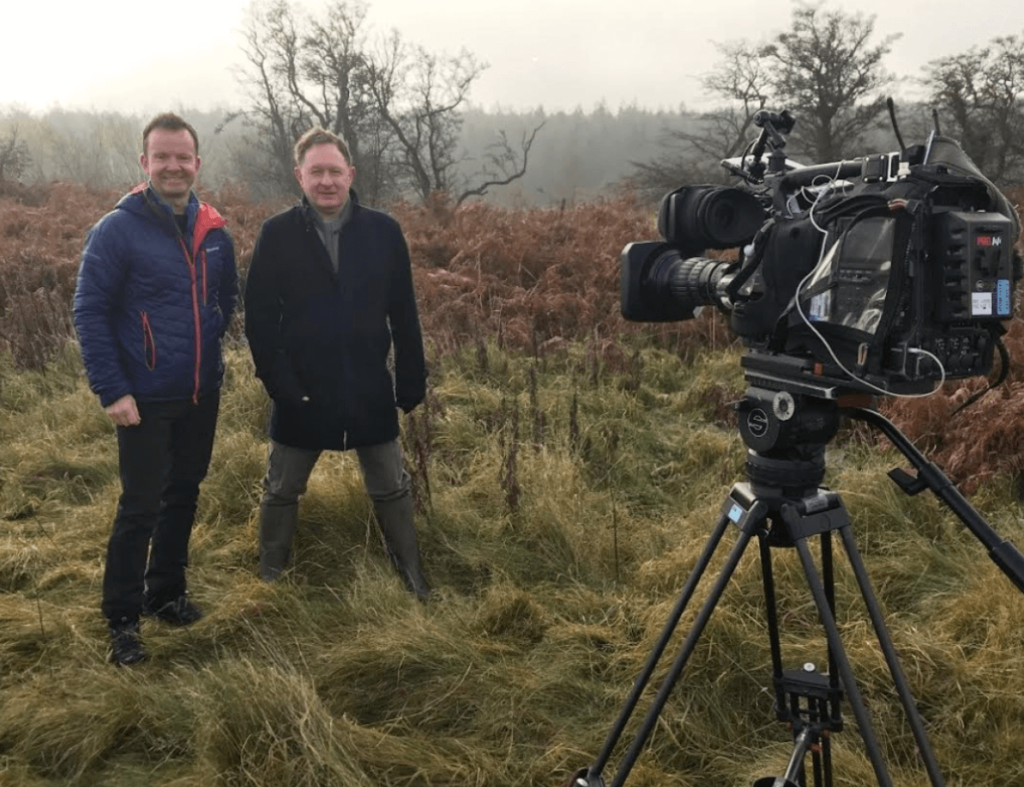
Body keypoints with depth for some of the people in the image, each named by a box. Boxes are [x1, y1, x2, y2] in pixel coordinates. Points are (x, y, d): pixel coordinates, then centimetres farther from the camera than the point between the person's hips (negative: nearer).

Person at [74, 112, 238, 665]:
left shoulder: (213, 231, 2)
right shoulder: (116, 230, -12)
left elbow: (228, 293, 19)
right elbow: (89, 313, -12)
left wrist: (208, 343, 8)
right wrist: (112, 390, -16)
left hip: (202, 395, 5)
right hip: (146, 400, -5)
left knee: (183, 496, 15)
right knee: (140, 507, 0)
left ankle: (166, 593, 32)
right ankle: (122, 619, 15)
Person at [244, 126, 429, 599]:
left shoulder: (384, 231, -3)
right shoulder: (277, 235, -6)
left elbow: (404, 315, 1)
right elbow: (259, 317, -6)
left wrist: (412, 381, 0)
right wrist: (276, 380, -14)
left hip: (369, 390, 1)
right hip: (301, 391, -1)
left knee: (391, 488, 13)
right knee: (281, 490, 15)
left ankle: (412, 575, 31)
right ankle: (269, 579, 34)